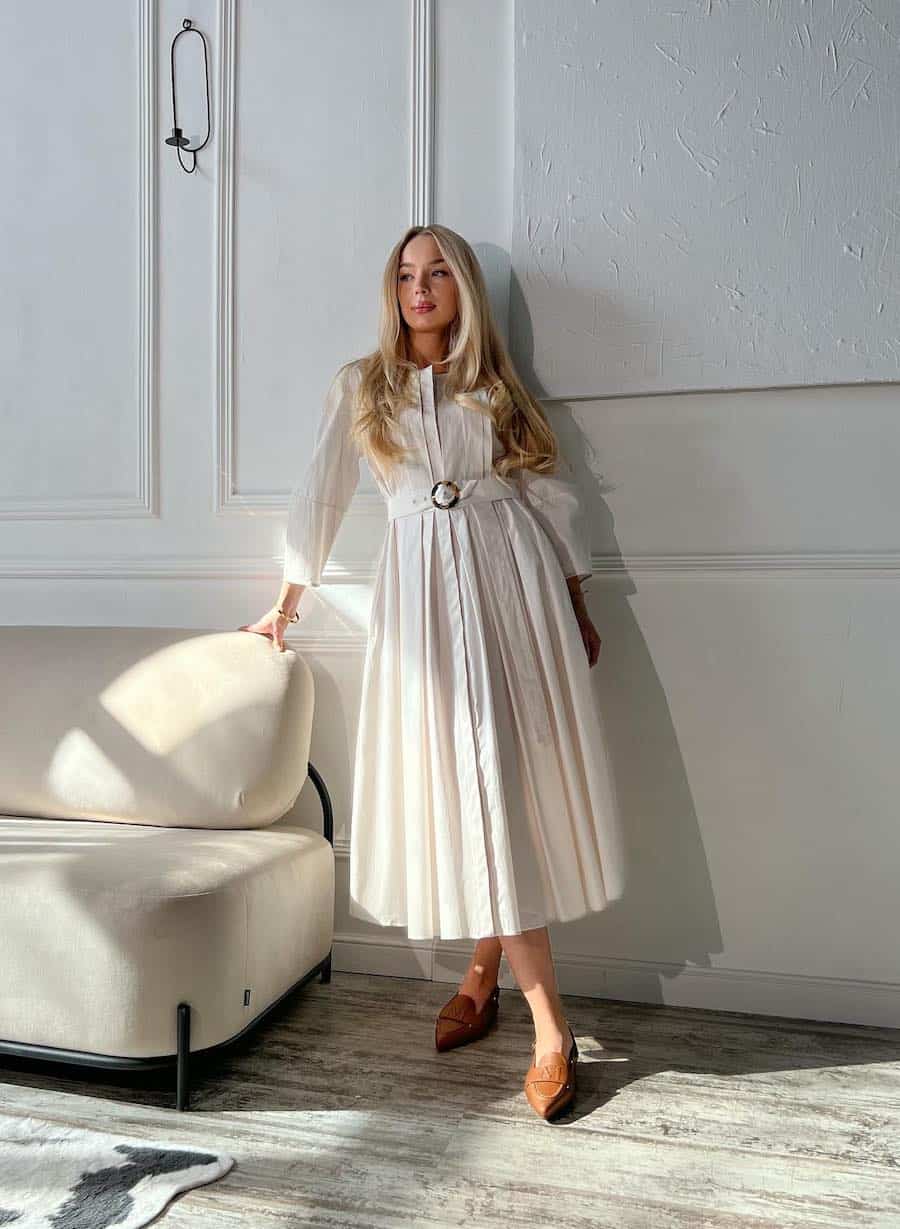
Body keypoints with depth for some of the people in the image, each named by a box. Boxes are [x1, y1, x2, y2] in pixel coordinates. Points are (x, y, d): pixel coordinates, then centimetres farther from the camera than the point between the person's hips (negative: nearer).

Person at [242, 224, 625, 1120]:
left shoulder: (496, 384, 14)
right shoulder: (360, 387, 13)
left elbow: (552, 493, 13)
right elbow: (319, 496, 15)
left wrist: (579, 607, 8)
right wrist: (285, 606, 16)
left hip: (511, 576, 1)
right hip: (422, 584, -1)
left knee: (508, 777, -4)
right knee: (461, 785, -6)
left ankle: (484, 977, 12)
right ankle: (550, 1025, 1)